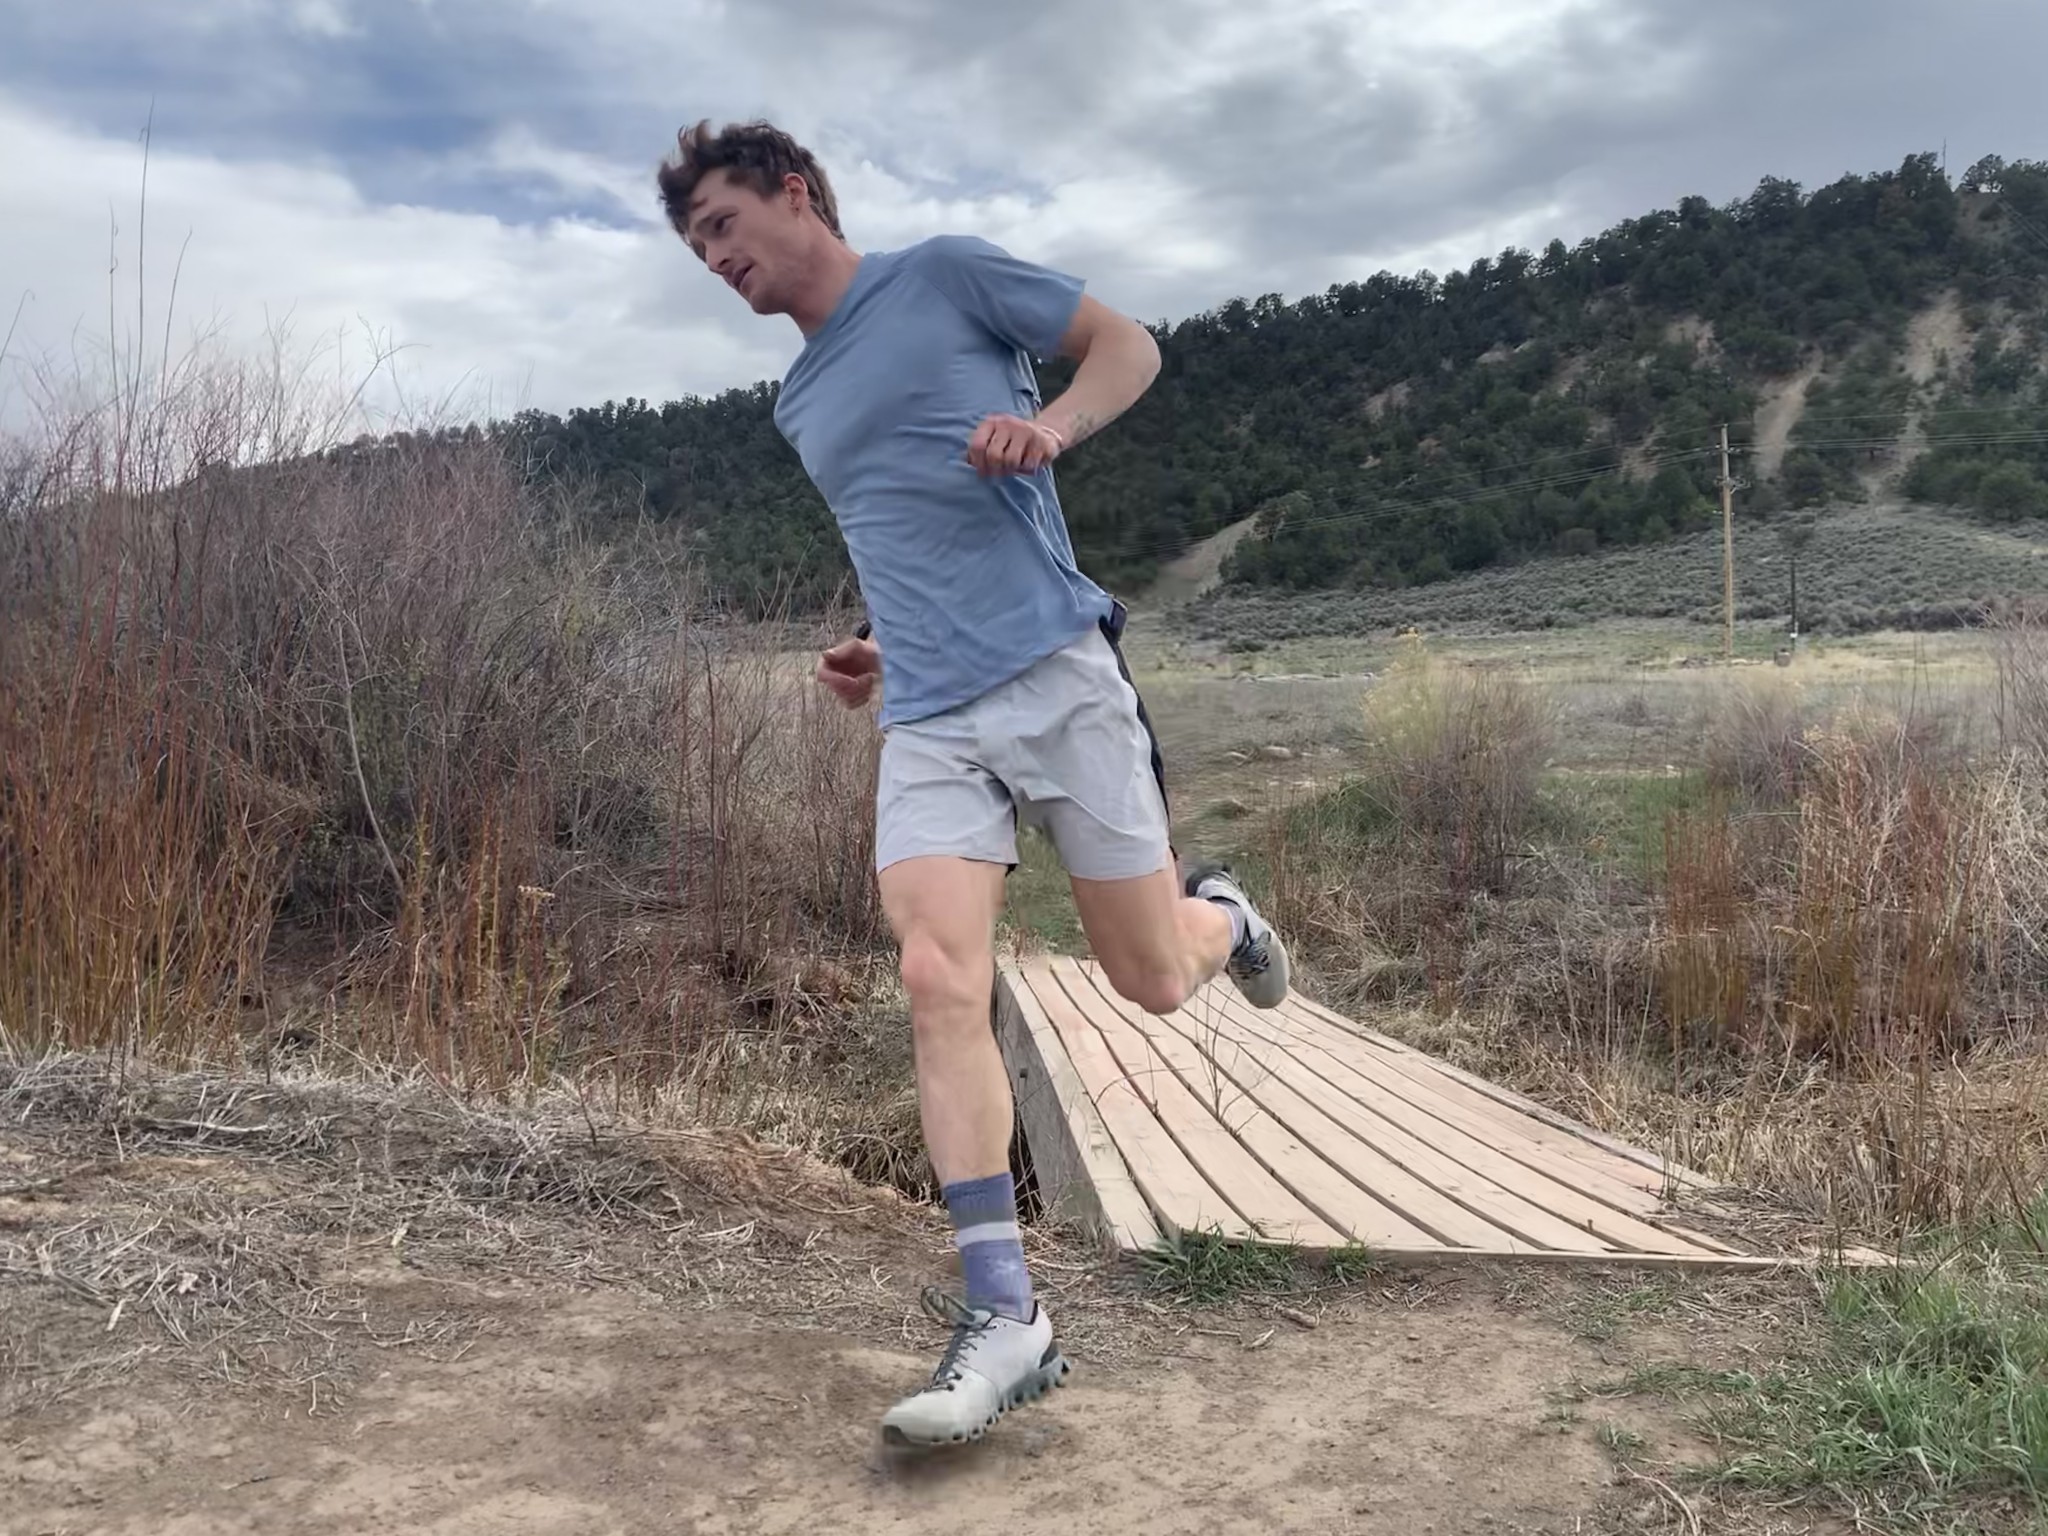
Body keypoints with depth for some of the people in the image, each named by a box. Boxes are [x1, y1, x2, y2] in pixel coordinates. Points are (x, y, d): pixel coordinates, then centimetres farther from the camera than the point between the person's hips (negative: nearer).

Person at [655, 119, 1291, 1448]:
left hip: (1058, 677, -4)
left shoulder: (946, 275, 4)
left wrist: (1048, 428, -14)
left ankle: (1220, 916, 39)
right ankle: (1004, 1314, -11)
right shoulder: (802, 408, 22)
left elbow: (1129, 346, 6)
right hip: (926, 723, 5)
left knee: (1155, 982, 2)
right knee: (940, 980, -15)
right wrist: (884, 650, 14)